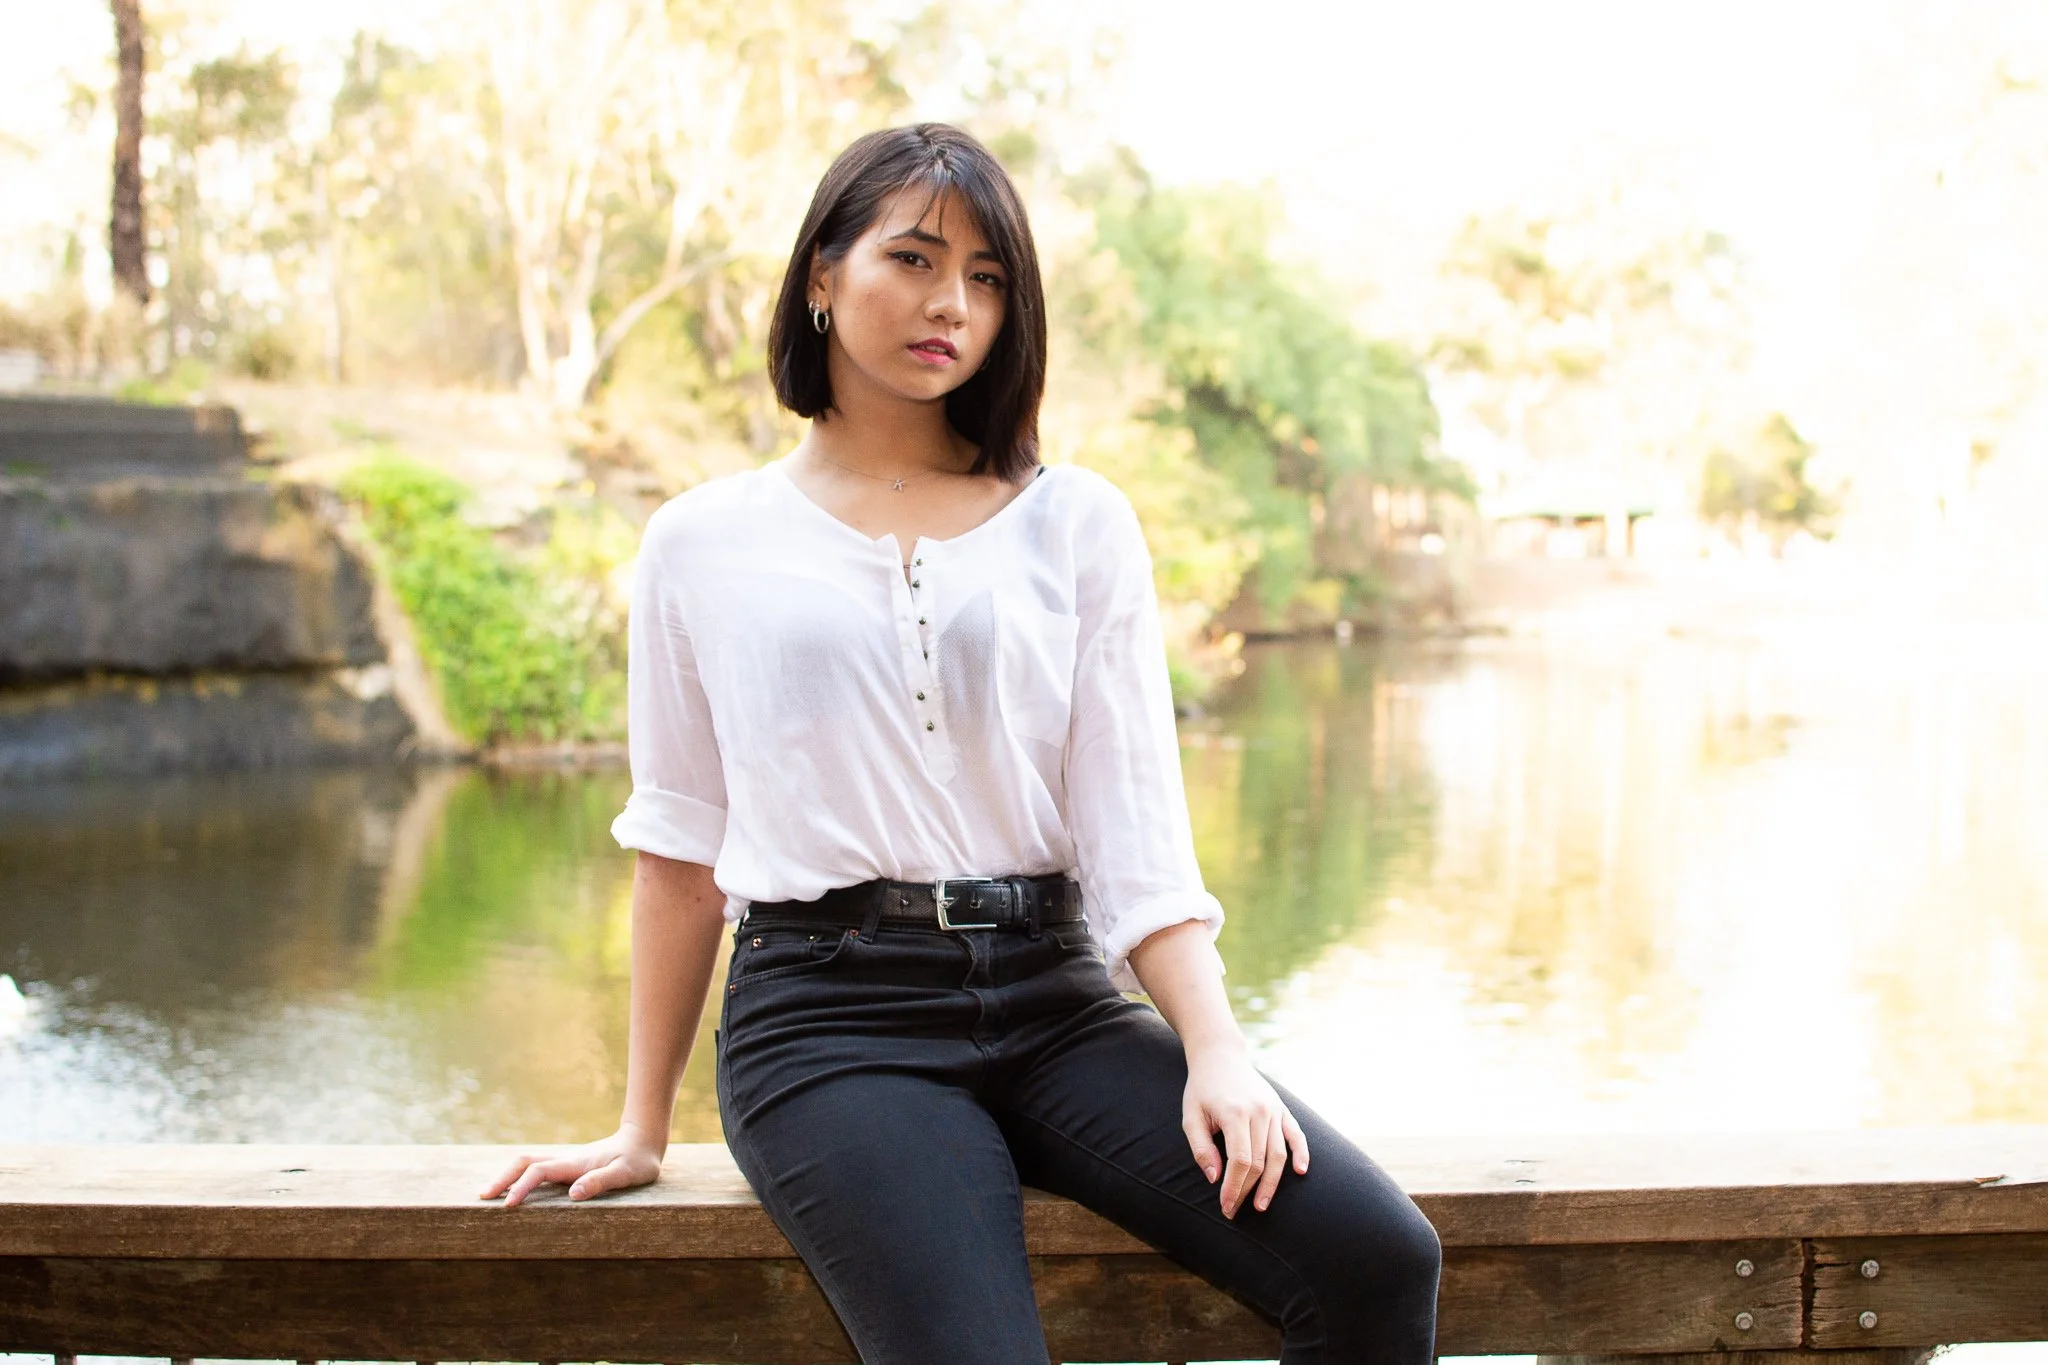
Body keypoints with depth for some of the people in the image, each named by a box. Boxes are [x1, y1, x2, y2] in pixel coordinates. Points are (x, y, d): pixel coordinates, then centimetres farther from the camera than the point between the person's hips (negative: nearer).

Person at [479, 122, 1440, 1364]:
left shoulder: (1078, 523, 11)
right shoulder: (704, 546, 9)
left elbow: (1134, 819, 3)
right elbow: (679, 847, 14)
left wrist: (1214, 1047, -13)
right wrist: (644, 1127, 15)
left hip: (1051, 995, 2)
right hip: (827, 1010, -2)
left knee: (1381, 1258, -20)